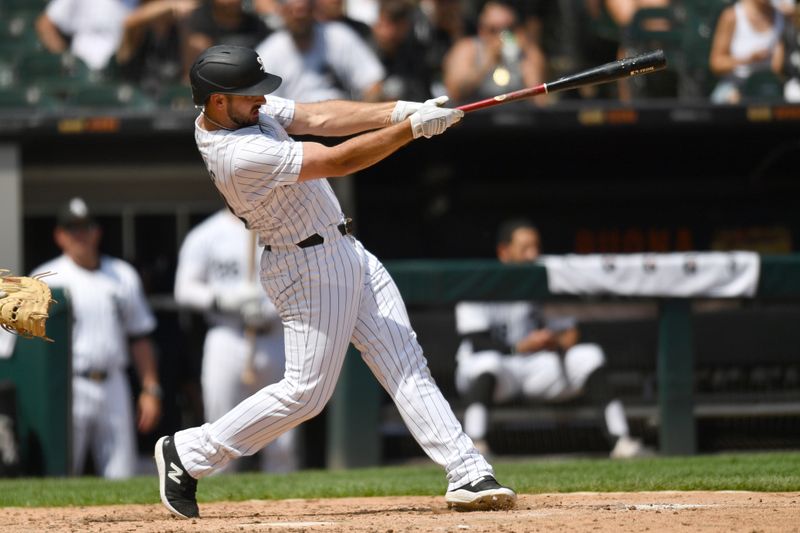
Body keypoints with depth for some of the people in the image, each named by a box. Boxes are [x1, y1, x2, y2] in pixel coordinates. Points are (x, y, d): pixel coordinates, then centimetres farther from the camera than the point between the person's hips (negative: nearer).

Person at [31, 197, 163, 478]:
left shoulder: (123, 275, 13)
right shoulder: (46, 279, 2)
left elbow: (139, 336, 16)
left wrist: (151, 389, 10)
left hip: (113, 387, 4)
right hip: (67, 389, -4)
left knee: (121, 476, 2)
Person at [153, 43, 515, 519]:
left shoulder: (242, 109, 0)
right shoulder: (241, 155, -29)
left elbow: (319, 118, -1)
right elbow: (340, 161, -28)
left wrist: (399, 110, -14)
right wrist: (413, 127, -25)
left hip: (345, 252, 9)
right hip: (312, 268, -9)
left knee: (407, 366, 4)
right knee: (307, 391, -4)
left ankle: (467, 474, 1)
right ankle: (188, 454, 9)